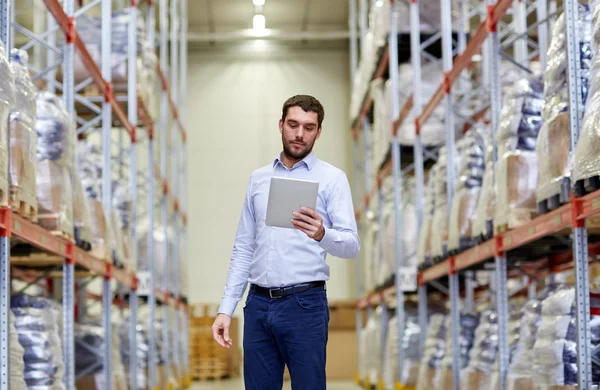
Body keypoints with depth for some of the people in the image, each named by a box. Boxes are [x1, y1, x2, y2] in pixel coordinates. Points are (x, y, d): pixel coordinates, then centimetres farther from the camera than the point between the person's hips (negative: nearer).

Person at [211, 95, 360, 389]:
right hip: (258, 304, 4)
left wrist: (322, 234, -35)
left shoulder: (332, 178, -1)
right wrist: (226, 308, 6)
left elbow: (351, 245, -12)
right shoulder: (258, 178, 13)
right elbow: (243, 249, 13)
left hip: (305, 305, -4)